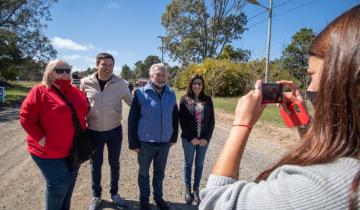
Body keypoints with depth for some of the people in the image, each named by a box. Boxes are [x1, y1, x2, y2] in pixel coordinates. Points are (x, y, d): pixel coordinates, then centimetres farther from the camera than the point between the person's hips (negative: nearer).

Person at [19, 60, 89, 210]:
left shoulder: (76, 92, 4)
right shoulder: (40, 91, -12)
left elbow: (84, 112, 17)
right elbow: (26, 118, -14)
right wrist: (41, 139, -20)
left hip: (73, 149, 6)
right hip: (50, 151, -6)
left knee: (69, 183, 20)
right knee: (58, 184, 1)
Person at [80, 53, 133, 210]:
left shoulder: (120, 84, -9)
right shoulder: (86, 82, -7)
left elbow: (132, 102, 0)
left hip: (114, 131, 0)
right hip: (94, 132, 0)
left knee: (114, 163, 15)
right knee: (95, 164, 15)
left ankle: (114, 194, 37)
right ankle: (96, 196, 37)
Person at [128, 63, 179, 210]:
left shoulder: (171, 95, 0)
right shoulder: (141, 93, -11)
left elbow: (174, 118, 10)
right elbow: (132, 120, -10)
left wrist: (173, 137, 10)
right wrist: (134, 143, -10)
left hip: (165, 142, 3)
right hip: (146, 142, -3)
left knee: (160, 172, 19)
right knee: (143, 172, 15)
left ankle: (158, 197, 40)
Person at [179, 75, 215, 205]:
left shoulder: (208, 100, 2)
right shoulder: (184, 99, -4)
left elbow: (211, 120, 2)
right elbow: (182, 120, -7)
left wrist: (206, 138, -8)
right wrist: (191, 138, -12)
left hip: (204, 139, 2)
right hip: (189, 139, -2)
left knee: (199, 164, 12)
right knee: (188, 164, 11)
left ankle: (196, 189, 27)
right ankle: (188, 190, 26)